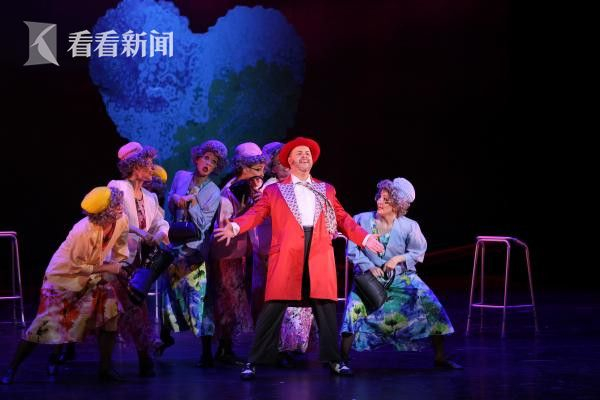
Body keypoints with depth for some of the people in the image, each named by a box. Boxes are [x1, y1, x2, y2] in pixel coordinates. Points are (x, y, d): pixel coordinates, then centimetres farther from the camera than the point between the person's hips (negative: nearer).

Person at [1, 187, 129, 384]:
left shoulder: (121, 221, -17)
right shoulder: (84, 232, -36)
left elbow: (120, 244, 4)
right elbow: (76, 266, -25)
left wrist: (121, 267, -10)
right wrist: (107, 268, -22)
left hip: (92, 276, 6)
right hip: (64, 277, -6)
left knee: (112, 312, -10)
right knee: (45, 325, -7)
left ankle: (105, 368, 3)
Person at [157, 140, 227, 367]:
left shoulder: (213, 192, -5)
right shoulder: (180, 177, 4)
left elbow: (203, 224, -11)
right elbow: (170, 207, 13)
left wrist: (192, 201, -20)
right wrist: (174, 199, -8)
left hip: (196, 249, -4)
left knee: (199, 297, -10)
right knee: (169, 290, 12)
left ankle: (206, 351, -8)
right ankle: (165, 336, 33)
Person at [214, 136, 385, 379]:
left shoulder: (326, 190, 21)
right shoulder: (274, 190, 13)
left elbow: (342, 218, 16)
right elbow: (256, 213, 1)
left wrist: (365, 238, 2)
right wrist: (234, 227, -18)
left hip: (319, 257, 3)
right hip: (286, 258, -2)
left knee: (326, 309, 2)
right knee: (273, 309, -5)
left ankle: (333, 359, 12)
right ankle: (254, 361, 0)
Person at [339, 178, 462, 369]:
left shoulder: (409, 226, -8)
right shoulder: (362, 220, -8)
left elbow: (418, 253, 2)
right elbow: (352, 250, -5)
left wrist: (399, 258, -14)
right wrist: (369, 266, -16)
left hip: (401, 278, 1)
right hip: (369, 277, -1)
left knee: (430, 303, -11)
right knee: (355, 305, -26)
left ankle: (440, 357, 3)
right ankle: (343, 357, -16)